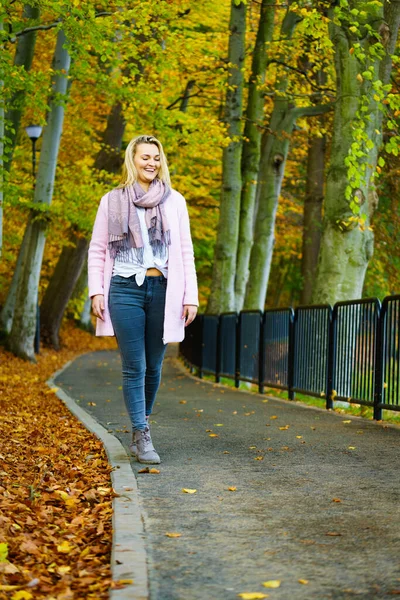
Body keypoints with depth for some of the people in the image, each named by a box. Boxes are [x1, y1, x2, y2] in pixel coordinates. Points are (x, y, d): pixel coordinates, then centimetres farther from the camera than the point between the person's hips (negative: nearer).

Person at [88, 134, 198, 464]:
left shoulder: (174, 200, 9)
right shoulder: (112, 201, 8)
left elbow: (186, 251, 8)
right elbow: (97, 250, 9)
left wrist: (191, 295, 1)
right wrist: (96, 291, -2)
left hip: (162, 289, 2)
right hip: (126, 289, -1)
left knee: (154, 367, 7)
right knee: (134, 367, -6)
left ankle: (141, 424, 23)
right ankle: (142, 437, -4)